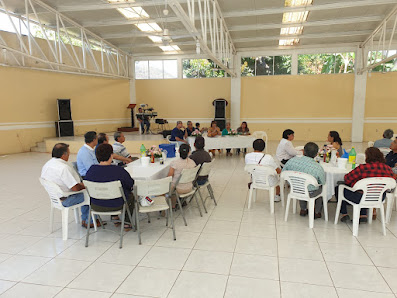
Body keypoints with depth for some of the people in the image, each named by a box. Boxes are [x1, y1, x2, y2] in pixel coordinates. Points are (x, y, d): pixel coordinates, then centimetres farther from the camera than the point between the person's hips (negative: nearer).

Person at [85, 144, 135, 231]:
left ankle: (115, 219, 42)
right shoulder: (119, 170, -24)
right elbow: (131, 184, -9)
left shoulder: (91, 170, -13)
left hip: (96, 206, 4)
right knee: (131, 195, 27)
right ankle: (127, 223, 32)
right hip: (116, 206, -4)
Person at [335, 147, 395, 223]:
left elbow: (347, 179, -10)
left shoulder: (362, 168, -22)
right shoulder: (388, 169, -7)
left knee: (338, 188, 15)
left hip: (361, 198, -6)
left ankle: (344, 214, 19)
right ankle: (363, 215, 30)